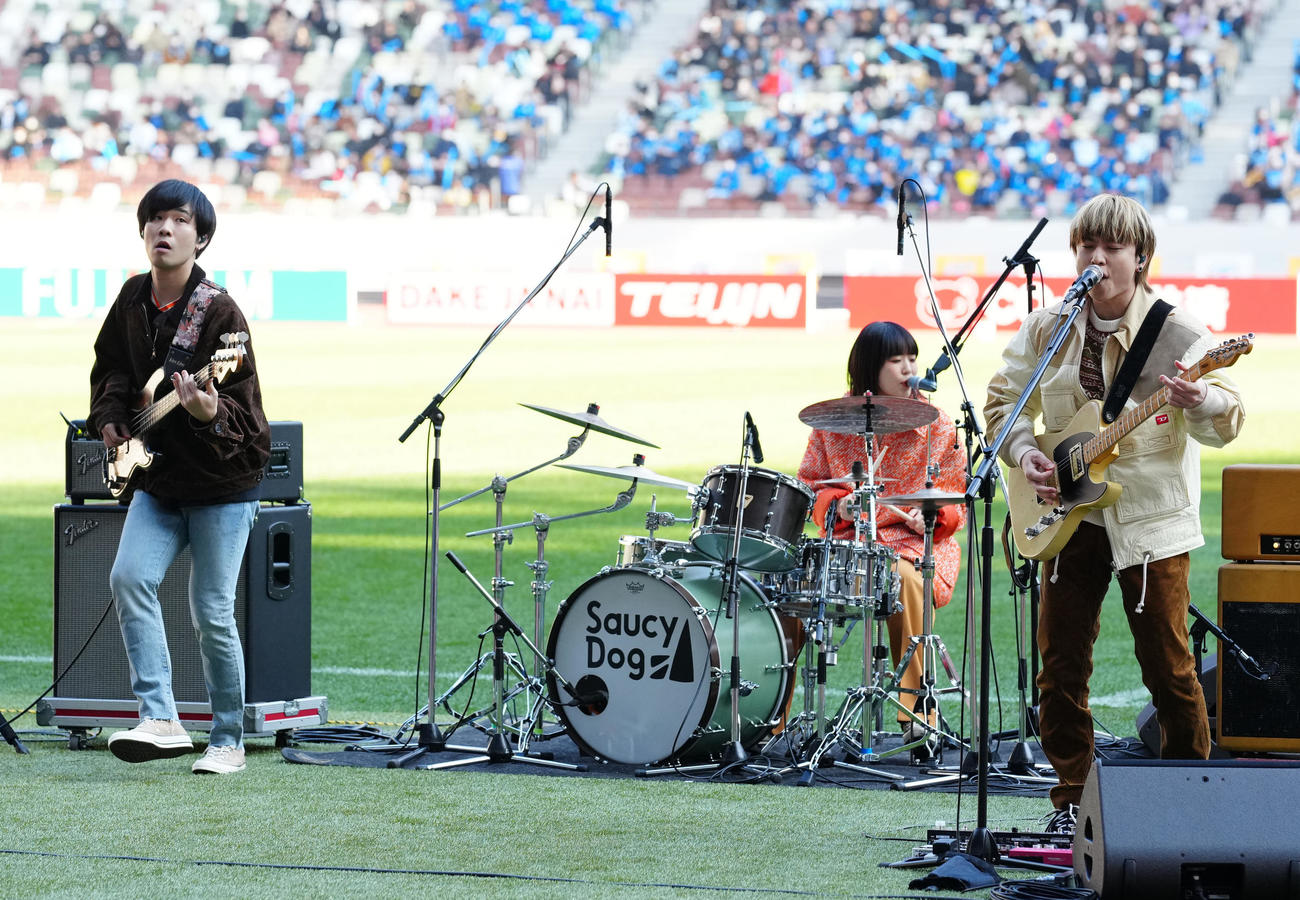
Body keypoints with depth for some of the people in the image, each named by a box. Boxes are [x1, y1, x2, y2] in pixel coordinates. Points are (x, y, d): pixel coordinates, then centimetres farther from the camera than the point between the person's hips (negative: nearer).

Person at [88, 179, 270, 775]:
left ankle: (228, 742, 12)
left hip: (222, 485, -5)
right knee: (130, 578, -17)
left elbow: (244, 410, -17)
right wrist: (110, 419, 5)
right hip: (158, 483, 5)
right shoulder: (133, 300, 3)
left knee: (212, 614, -3)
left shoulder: (218, 312, -16)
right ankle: (160, 721, -18)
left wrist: (211, 413, -37)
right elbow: (110, 368, 21)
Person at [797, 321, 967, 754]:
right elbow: (811, 484, 14)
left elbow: (955, 500, 9)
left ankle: (917, 707, -29)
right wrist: (837, 504, -8)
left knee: (905, 579, -36)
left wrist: (931, 515, -12)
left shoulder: (936, 425, 7)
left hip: (917, 540, -1)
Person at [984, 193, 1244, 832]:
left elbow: (1227, 422, -18)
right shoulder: (1045, 331, 2)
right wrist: (1023, 453, -6)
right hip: (1070, 514, 4)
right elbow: (1004, 399, 13)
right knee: (1061, 663, 4)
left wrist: (1199, 402, -41)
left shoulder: (1174, 332, -11)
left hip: (1151, 519, -4)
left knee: (1167, 665, -2)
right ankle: (1071, 799, 15)